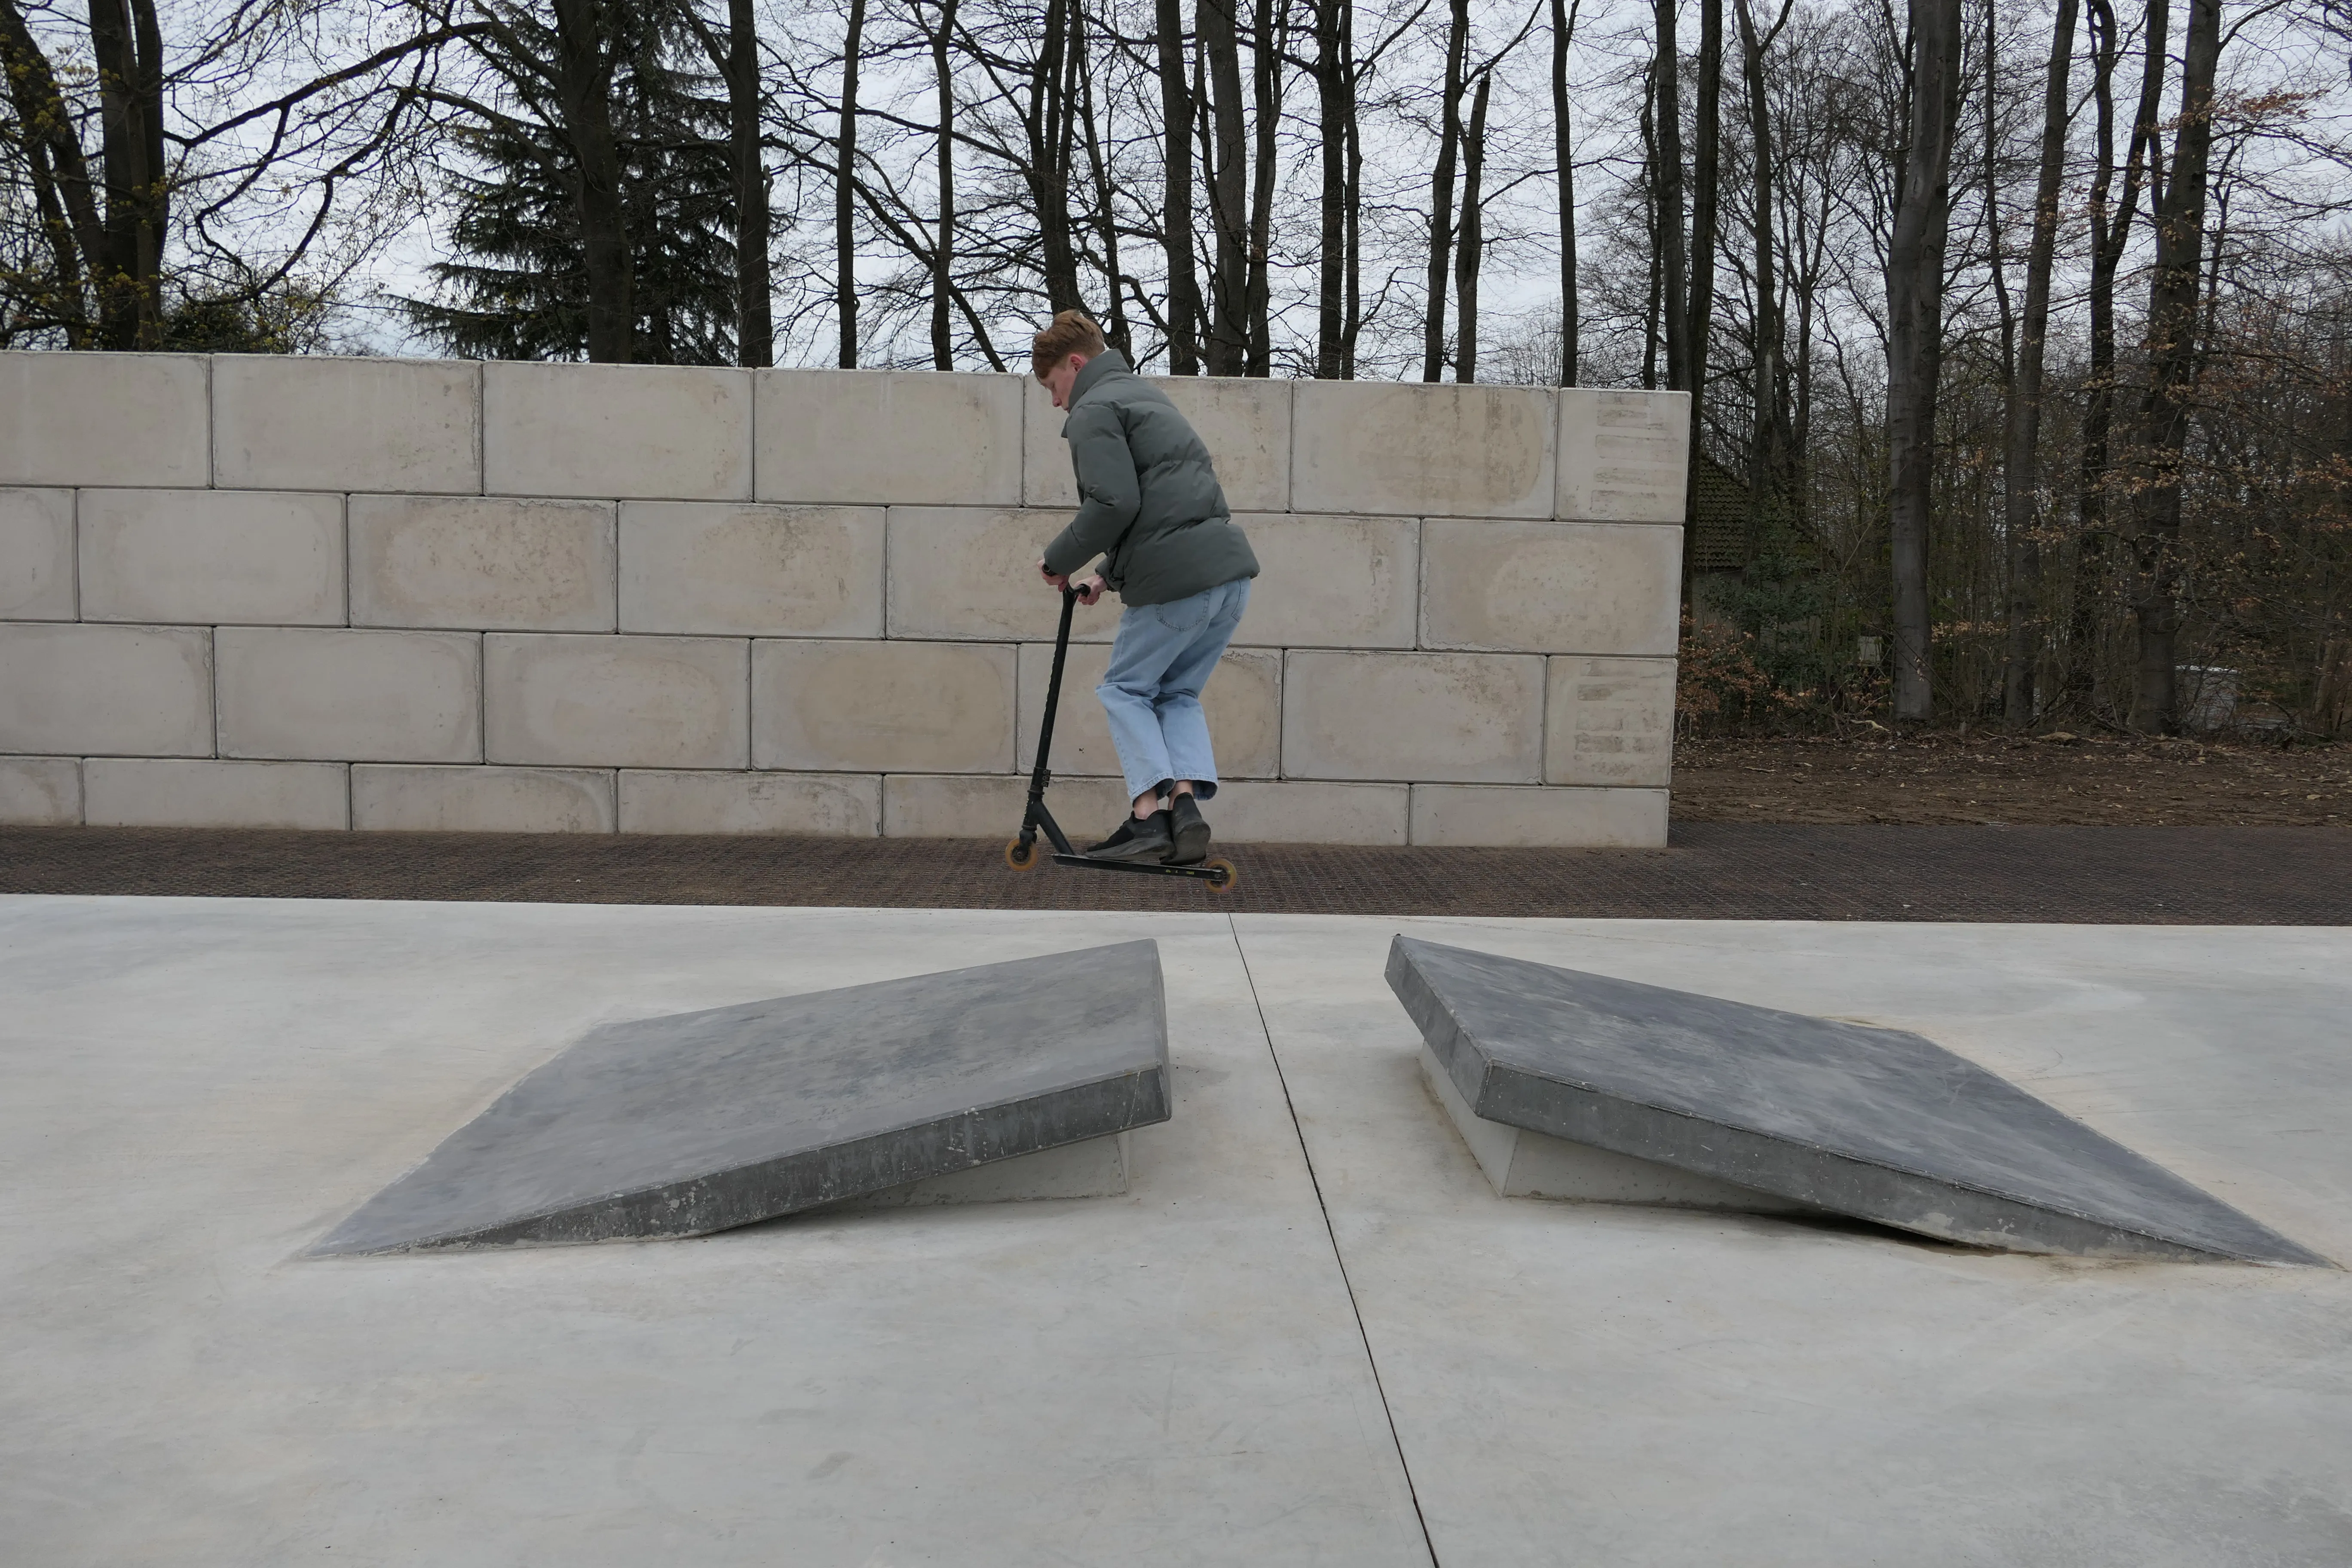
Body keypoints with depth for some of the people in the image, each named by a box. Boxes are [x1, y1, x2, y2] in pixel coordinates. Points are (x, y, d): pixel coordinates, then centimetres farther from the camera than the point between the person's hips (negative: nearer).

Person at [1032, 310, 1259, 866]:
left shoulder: (1094, 411, -2)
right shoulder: (1146, 395, 28)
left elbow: (1114, 504, -16)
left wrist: (1059, 560, -2)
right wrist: (1110, 574, 27)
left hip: (1177, 580, -8)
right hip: (1230, 568, 8)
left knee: (1126, 689, 9)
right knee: (1179, 693, 18)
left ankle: (1149, 814, -1)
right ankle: (1186, 805, 2)